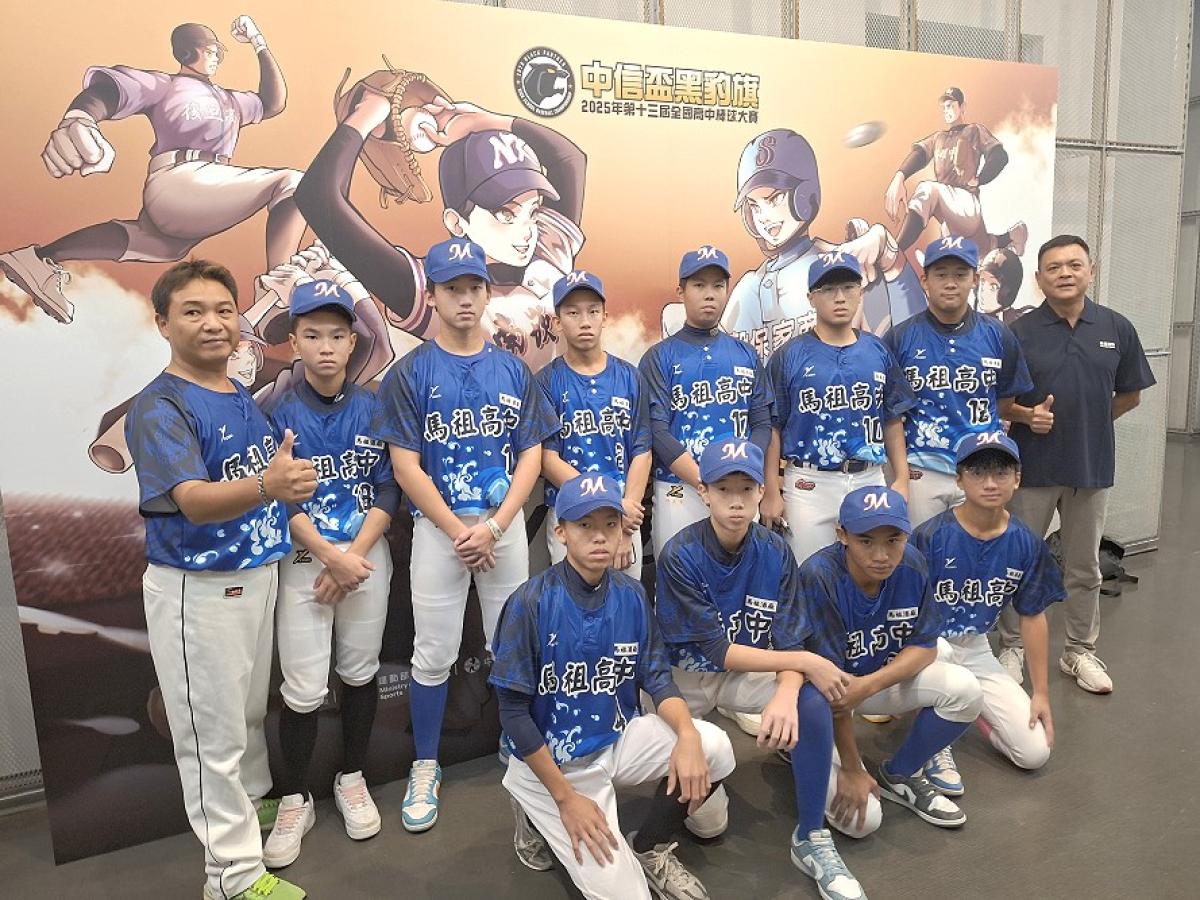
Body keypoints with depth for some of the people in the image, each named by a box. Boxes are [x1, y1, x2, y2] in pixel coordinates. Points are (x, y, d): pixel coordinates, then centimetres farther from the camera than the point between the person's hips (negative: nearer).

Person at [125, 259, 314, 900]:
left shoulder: (245, 398, 6)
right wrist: (266, 486, -50)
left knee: (250, 708, 23)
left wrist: (288, 472, -1)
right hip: (196, 589, -7)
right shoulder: (158, 409, -17)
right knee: (212, 728, 4)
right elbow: (194, 502, -33)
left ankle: (251, 804, 45)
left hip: (258, 575, 7)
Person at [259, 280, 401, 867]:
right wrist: (333, 557, -15)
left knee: (360, 671, 12)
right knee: (303, 688, 0)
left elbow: (388, 489, -1)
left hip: (367, 556, 2)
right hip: (303, 561, -2)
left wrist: (354, 557, -12)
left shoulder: (373, 407, 1)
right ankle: (295, 801, 21)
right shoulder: (279, 413, -5)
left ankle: (352, 780, 32)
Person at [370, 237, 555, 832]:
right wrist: (459, 532, -13)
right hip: (438, 528, -2)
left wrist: (494, 526, -10)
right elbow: (406, 465, -8)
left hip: (506, 525, 2)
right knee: (433, 655, 6)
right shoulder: (410, 373, -3)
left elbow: (531, 455, 2)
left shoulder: (512, 369, 5)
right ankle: (425, 769, 24)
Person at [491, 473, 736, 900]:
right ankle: (542, 813, 12)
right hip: (553, 761, -5)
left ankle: (649, 847, 7)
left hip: (618, 740, 5)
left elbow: (657, 678, -1)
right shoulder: (532, 602, -19)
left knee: (715, 747, -18)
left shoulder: (631, 595, -4)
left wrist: (687, 734, -23)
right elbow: (514, 711, -15)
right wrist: (566, 798, -16)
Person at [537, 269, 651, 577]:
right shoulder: (547, 381, -3)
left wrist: (625, 531, -8)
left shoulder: (629, 377, 4)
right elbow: (548, 459, -7)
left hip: (626, 515, 2)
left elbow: (641, 452, 1)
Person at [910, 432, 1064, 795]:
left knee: (1035, 752, -5)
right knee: (937, 651, -41)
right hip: (926, 642, -4)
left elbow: (1032, 616, 4)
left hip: (975, 649, 4)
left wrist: (1041, 693, 5)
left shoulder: (1026, 544, -6)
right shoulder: (931, 536, -19)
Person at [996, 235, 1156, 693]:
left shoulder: (1117, 328, -1)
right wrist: (1027, 415, -19)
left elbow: (1130, 394, 11)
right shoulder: (1019, 333, -7)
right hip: (1033, 465, -2)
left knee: (1084, 568, 14)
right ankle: (1012, 647, 24)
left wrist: (1089, 423, 7)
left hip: (1092, 464, 2)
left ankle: (1080, 651, 30)